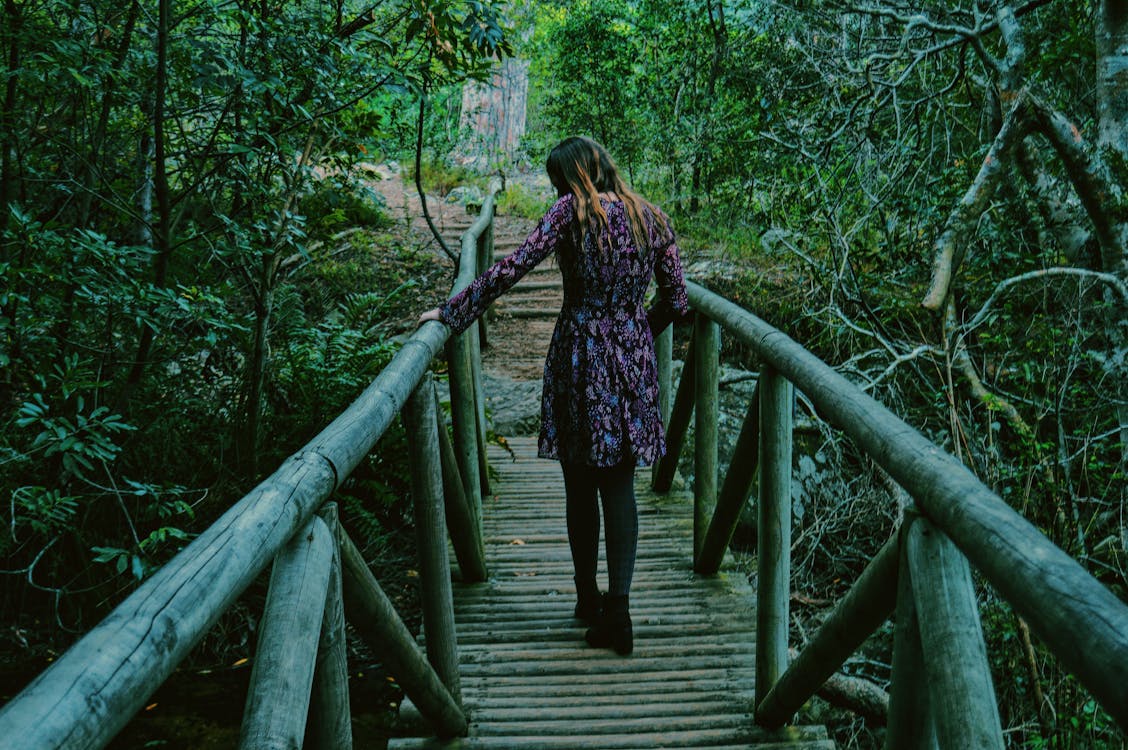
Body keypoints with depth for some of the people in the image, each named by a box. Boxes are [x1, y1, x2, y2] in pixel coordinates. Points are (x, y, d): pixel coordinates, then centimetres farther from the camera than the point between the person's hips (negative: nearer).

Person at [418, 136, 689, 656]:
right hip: (633, 362, 4)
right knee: (619, 489, 8)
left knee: (581, 489, 11)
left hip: (579, 358, -3)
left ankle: (588, 599, 24)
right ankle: (617, 610, -1)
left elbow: (512, 268, -15)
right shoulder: (651, 218, 6)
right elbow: (676, 301, 7)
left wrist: (450, 312, -8)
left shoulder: (573, 211, -7)